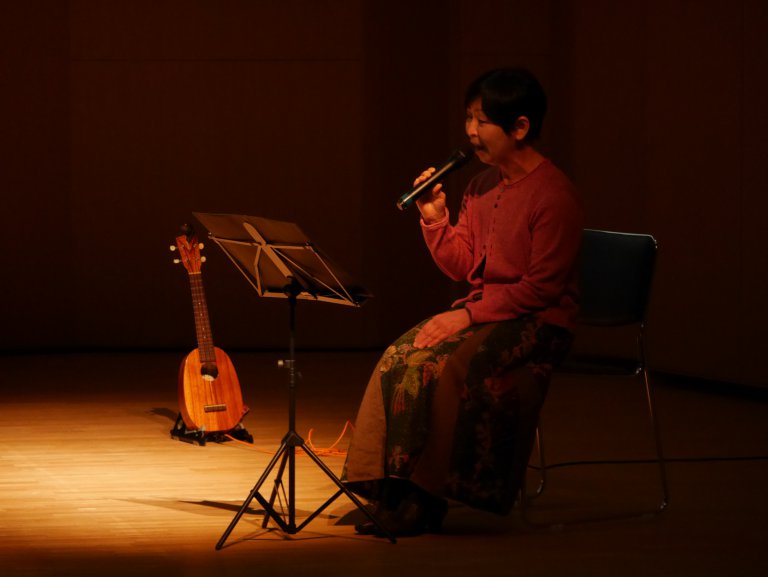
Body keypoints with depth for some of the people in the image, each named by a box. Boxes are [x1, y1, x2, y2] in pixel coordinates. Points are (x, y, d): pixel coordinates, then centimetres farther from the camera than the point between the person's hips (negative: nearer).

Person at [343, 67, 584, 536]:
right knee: (398, 361, -16)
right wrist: (435, 219, -2)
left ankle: (425, 501, -21)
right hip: (483, 312, 8)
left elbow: (541, 287, -18)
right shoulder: (482, 185, 11)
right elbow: (462, 266, 15)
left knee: (441, 368, -29)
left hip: (538, 322, -8)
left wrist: (469, 316, -19)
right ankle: (395, 494, -17)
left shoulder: (553, 194, -15)